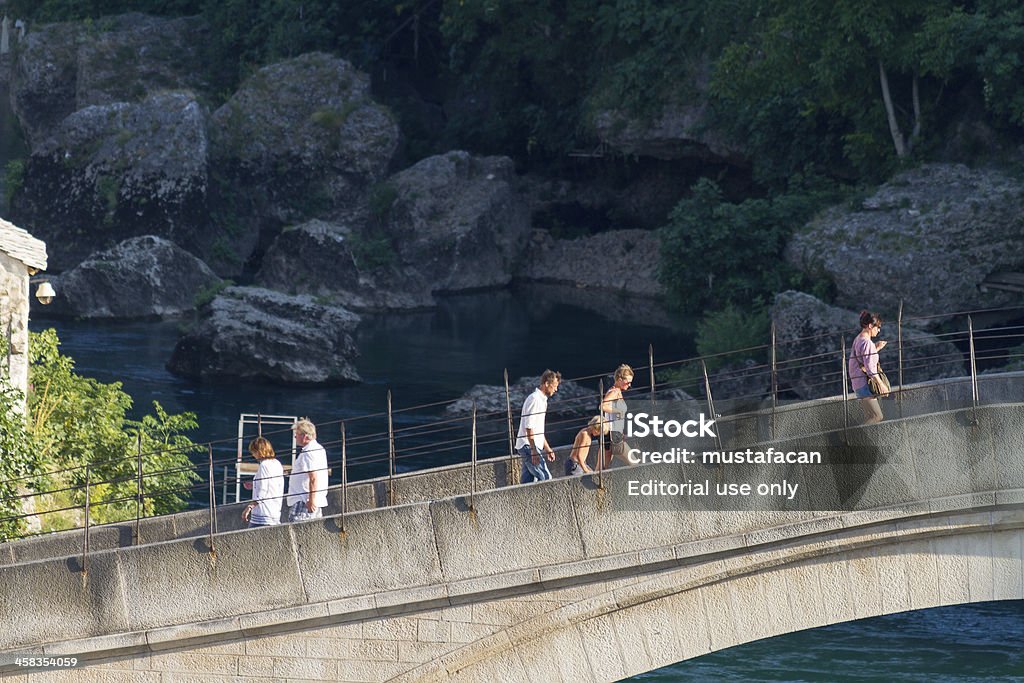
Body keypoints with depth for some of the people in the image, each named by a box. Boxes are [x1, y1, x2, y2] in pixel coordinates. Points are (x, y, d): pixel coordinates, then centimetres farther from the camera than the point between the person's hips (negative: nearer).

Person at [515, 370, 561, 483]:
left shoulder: (542, 400, 20)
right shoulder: (534, 399, -12)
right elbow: (529, 427, -19)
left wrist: (547, 448, 27)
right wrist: (533, 450, -23)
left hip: (533, 446, 10)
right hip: (528, 446, -10)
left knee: (527, 481, 6)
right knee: (545, 478, -16)